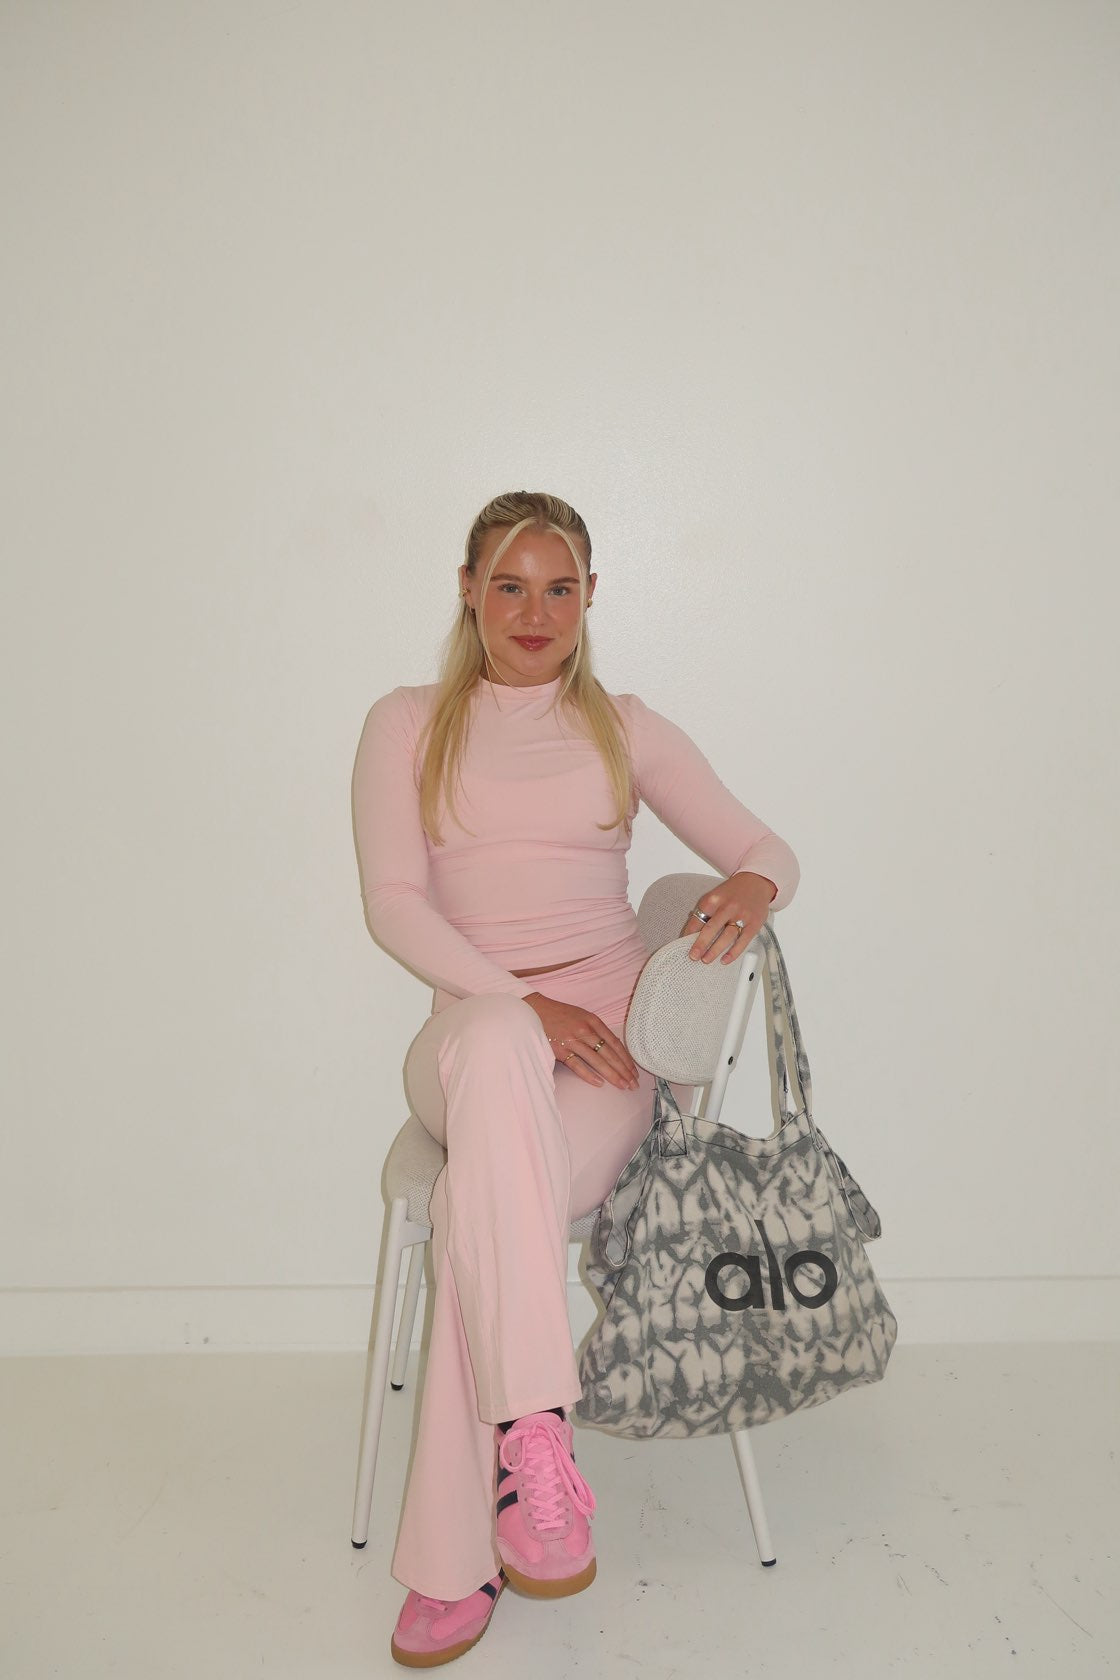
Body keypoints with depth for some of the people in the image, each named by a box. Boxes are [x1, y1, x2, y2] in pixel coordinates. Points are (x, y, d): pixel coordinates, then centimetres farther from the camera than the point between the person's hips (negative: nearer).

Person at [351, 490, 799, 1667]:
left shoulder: (626, 729, 14)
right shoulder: (406, 724, 10)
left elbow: (765, 847, 13)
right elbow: (393, 905, -1)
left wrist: (754, 886, -13)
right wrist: (524, 1004, -14)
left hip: (603, 1037, 1)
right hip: (466, 1031, 0)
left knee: (476, 1210, -31)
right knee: (497, 1050, -39)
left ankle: (453, 1563, -21)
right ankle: (533, 1434, -39)